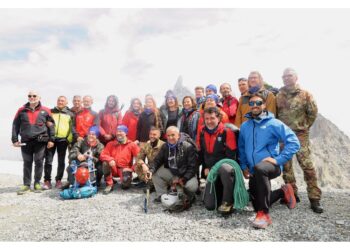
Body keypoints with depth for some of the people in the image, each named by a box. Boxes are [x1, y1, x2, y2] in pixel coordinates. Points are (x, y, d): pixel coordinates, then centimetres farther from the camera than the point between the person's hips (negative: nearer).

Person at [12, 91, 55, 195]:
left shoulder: (45, 110, 5)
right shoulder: (21, 110, 9)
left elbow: (51, 126, 5)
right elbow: (15, 125, 11)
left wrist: (51, 139, 0)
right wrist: (15, 139, 4)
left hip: (40, 141, -1)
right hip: (25, 141, 2)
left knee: (39, 162, 4)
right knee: (27, 163, 7)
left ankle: (37, 183, 17)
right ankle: (26, 185, 16)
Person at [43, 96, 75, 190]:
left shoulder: (70, 114, 11)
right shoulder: (51, 112, 14)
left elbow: (72, 127, 8)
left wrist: (70, 138, -5)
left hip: (63, 140, 0)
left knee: (61, 161, 5)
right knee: (48, 160, -2)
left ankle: (59, 180, 15)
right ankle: (47, 181, 5)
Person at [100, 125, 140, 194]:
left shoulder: (131, 145, -1)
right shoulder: (111, 144, 7)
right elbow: (103, 155, -2)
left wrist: (132, 167, -24)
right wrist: (110, 159, -23)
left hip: (124, 169, -3)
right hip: (113, 168, 3)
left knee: (125, 184, -29)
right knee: (106, 163, -28)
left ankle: (126, 179, 11)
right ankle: (109, 185, -13)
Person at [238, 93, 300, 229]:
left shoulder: (274, 123, -8)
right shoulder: (244, 126, 6)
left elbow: (294, 142, -14)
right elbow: (241, 148, 16)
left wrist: (278, 159, -20)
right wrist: (244, 166, 7)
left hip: (271, 166, -6)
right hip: (254, 171, 6)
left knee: (259, 168, -42)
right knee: (256, 204, 14)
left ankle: (264, 214, -29)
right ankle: (282, 192, 40)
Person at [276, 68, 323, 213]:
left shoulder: (305, 94, 0)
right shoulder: (278, 96, 9)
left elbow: (313, 112, 2)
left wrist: (304, 127, 5)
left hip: (300, 134, -3)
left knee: (307, 165, -8)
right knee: (286, 165, 7)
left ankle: (314, 198, 1)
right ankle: (292, 194, 19)